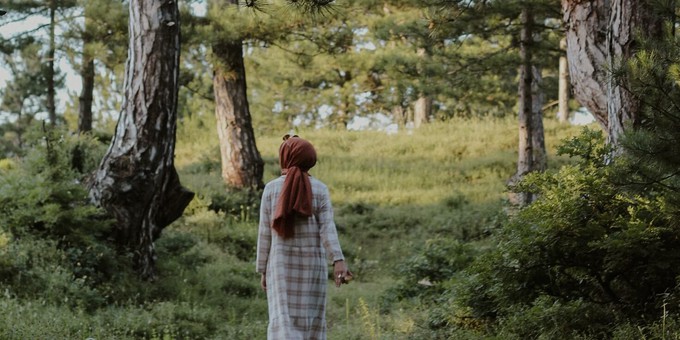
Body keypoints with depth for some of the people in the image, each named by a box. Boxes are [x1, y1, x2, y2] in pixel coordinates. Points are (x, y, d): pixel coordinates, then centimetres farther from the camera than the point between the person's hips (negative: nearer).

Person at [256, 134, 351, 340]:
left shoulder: (271, 189, -4)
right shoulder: (320, 189, -2)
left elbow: (265, 233, -2)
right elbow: (327, 228, -13)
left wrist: (263, 271, 5)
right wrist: (338, 261, -22)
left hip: (281, 265, -1)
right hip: (312, 265, 1)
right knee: (309, 322, 13)